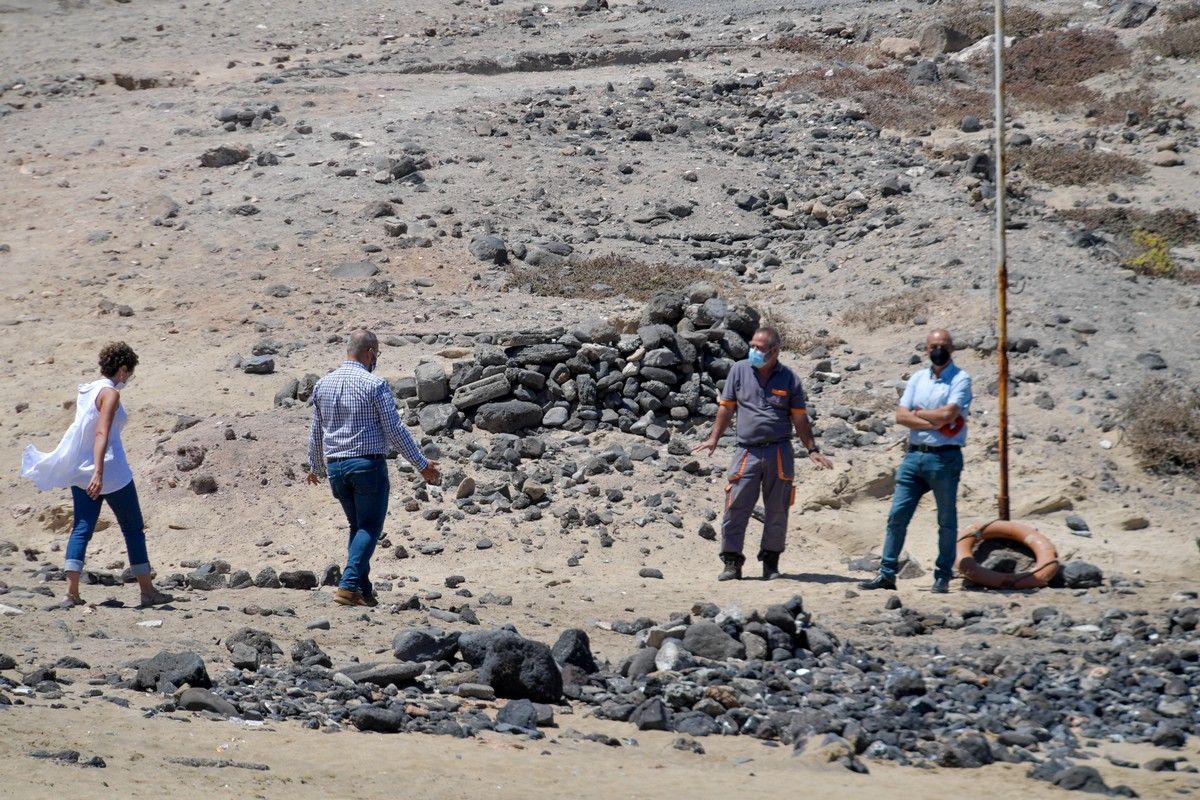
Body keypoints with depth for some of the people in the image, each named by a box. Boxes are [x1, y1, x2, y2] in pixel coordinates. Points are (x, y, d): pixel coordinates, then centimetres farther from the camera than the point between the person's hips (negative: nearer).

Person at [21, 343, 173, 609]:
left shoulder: (86, 390, 11)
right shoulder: (110, 393, -13)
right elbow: (102, 434, -23)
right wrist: (98, 473, -30)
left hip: (80, 471, 7)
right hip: (111, 471, -7)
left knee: (82, 528, 4)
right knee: (133, 529, 6)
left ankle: (71, 593, -8)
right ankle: (147, 591, 12)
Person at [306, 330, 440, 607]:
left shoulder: (323, 384, 8)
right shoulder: (374, 385, -10)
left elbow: (316, 432, 16)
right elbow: (395, 429, -10)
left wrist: (315, 467, 30)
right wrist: (422, 464, -2)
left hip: (335, 467, 6)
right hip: (368, 464, -6)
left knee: (358, 526, 18)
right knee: (369, 527, 0)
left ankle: (363, 589, 13)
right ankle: (349, 585, -15)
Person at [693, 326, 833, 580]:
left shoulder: (789, 378, 5)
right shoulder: (739, 370, 7)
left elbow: (799, 417, 9)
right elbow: (727, 407, 12)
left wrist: (812, 450, 4)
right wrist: (714, 438, 4)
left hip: (779, 452, 0)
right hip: (747, 451, 0)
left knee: (778, 511, 4)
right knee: (736, 508, -6)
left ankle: (771, 562, 15)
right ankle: (731, 563, -1)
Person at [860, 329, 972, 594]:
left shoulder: (960, 379, -3)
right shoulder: (917, 378, 12)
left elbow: (948, 414, -17)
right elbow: (901, 416, 1)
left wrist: (919, 413, -3)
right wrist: (934, 423, -11)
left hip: (945, 457, -5)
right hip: (914, 455, 5)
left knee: (947, 520, 3)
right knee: (897, 515, 2)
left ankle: (942, 577, 9)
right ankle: (887, 573, 6)